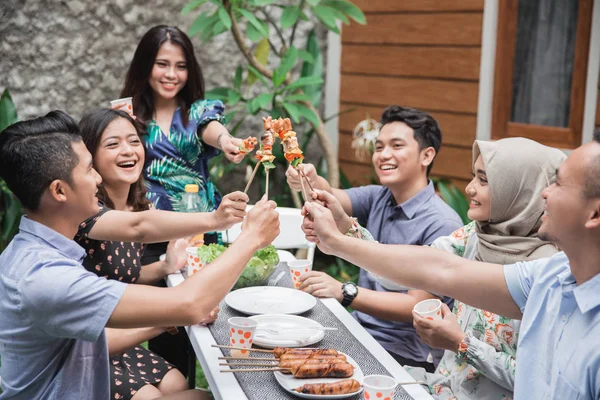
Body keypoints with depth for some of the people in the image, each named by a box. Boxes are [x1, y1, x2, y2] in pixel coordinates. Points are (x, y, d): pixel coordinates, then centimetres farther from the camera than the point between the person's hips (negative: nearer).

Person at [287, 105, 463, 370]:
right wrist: (311, 181, -34)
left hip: (404, 356, -6)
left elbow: (417, 307, -21)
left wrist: (344, 293, -32)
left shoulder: (442, 225, -17)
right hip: (360, 330, 6)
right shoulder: (378, 198, 4)